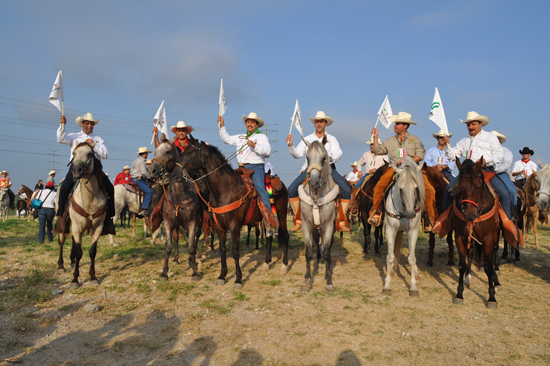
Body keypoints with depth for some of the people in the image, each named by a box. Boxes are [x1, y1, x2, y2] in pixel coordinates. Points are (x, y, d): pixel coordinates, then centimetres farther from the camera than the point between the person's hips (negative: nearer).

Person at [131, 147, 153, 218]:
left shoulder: (135, 161, 22)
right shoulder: (141, 161, -9)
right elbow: (144, 172, -20)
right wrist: (150, 177, -7)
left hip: (134, 179, 11)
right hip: (139, 179, -11)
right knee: (149, 191, -24)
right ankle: (144, 210, -34)